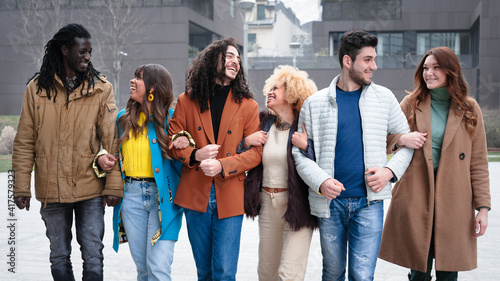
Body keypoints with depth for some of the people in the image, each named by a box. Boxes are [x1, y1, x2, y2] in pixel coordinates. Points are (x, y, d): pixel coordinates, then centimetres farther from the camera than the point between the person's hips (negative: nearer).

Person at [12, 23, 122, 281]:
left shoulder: (101, 88, 1)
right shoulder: (37, 88, 3)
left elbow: (111, 140, -2)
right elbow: (24, 143, 4)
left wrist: (113, 184, -7)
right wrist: (22, 187, 1)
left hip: (91, 190, -1)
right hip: (51, 190, 1)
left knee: (93, 257, 3)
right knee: (59, 257, 13)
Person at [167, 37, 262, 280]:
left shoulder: (247, 105, 4)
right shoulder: (187, 100, 6)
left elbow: (256, 151, -1)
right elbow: (172, 141, 7)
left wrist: (222, 165, -15)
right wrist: (194, 155, -13)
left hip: (229, 198, -1)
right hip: (195, 196, 1)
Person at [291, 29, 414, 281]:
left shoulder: (384, 98, 6)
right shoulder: (315, 104, 2)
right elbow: (300, 153, 2)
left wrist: (390, 170, -5)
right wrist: (320, 181, -15)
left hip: (369, 202, 0)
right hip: (330, 202, 0)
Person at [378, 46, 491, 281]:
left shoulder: (469, 109, 5)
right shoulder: (411, 103, 6)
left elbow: (478, 162, 5)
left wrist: (483, 206, -1)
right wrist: (401, 139, -13)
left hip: (453, 202, 0)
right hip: (415, 199, 0)